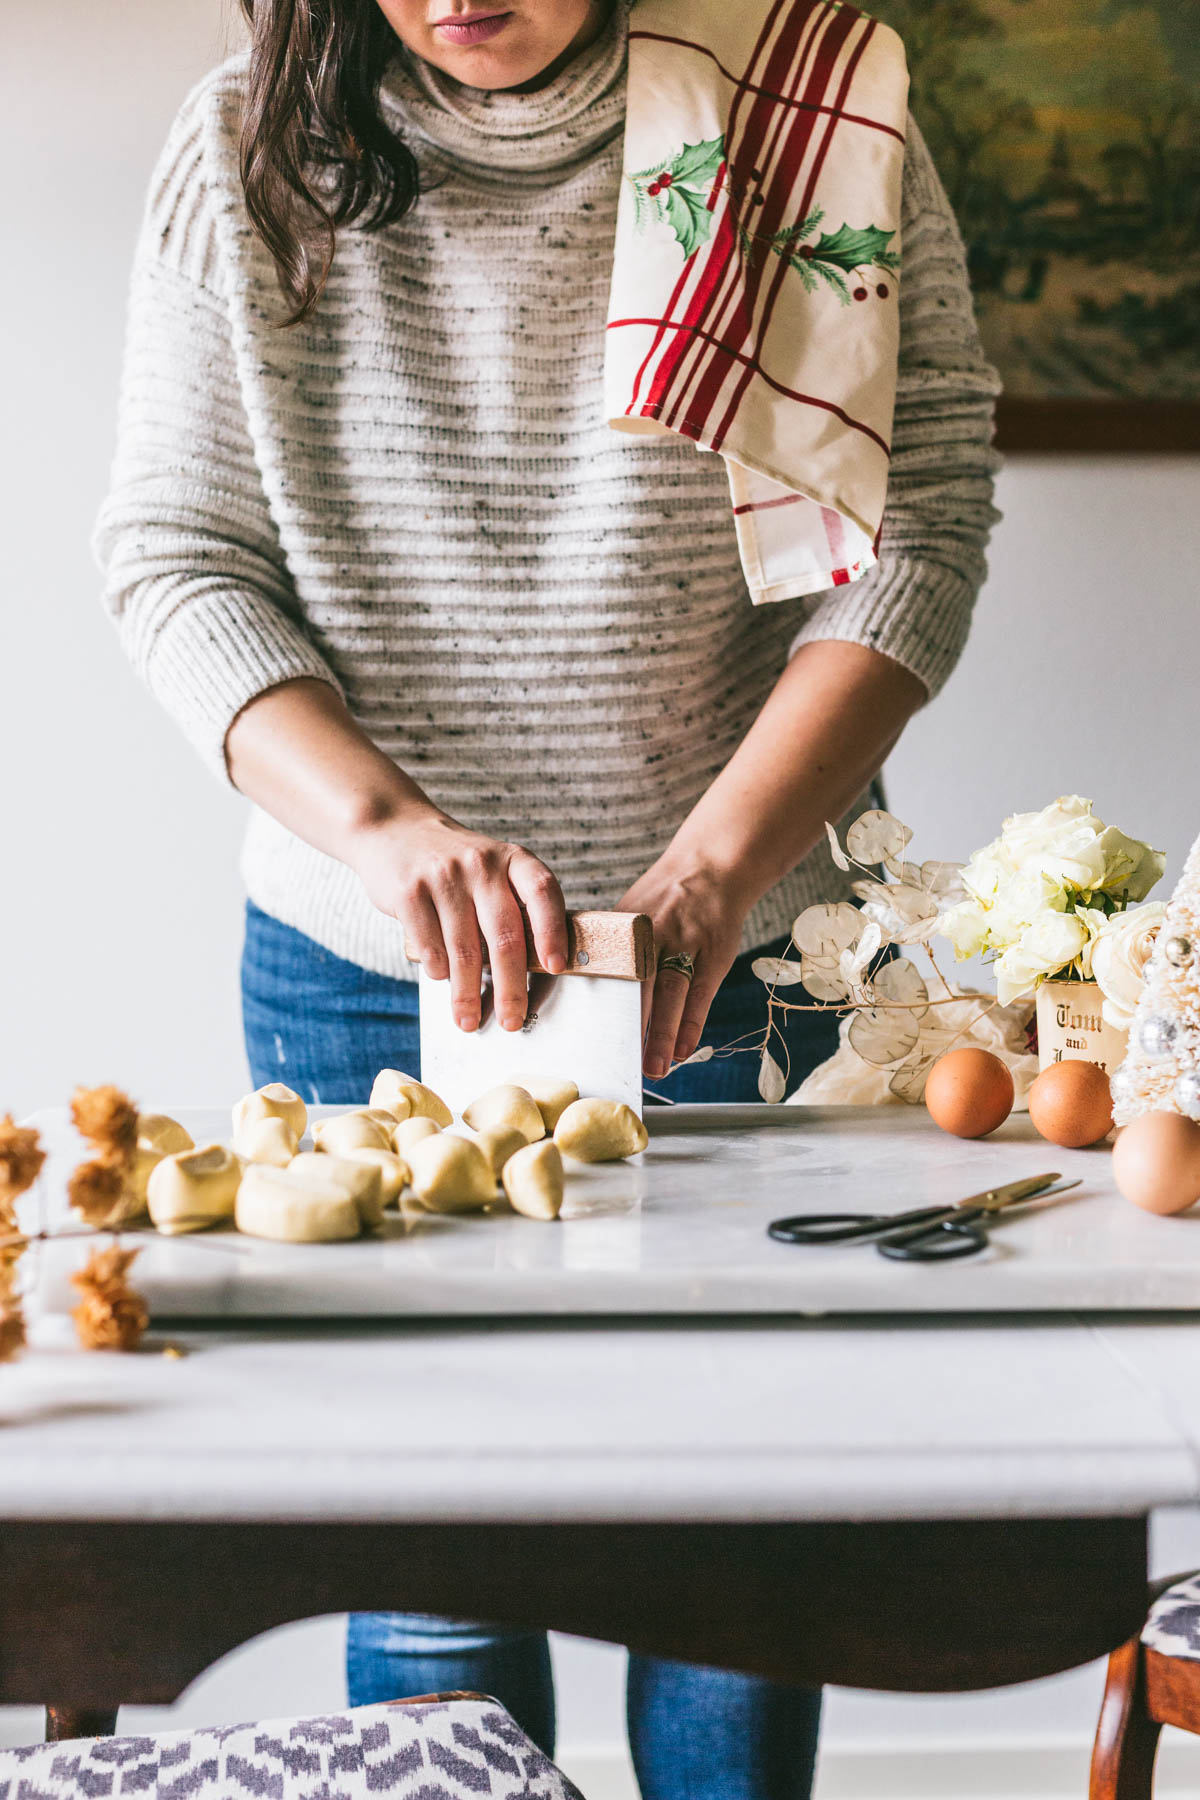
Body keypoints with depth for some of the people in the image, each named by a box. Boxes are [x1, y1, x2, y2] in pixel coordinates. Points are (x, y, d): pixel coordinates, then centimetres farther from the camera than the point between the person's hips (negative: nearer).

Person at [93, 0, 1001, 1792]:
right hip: (367, 969, 1)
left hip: (738, 957, 0)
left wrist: (714, 863, -20)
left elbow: (920, 515, -7)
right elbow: (173, 561, -3)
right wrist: (388, 823, -20)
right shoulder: (249, 153, -2)